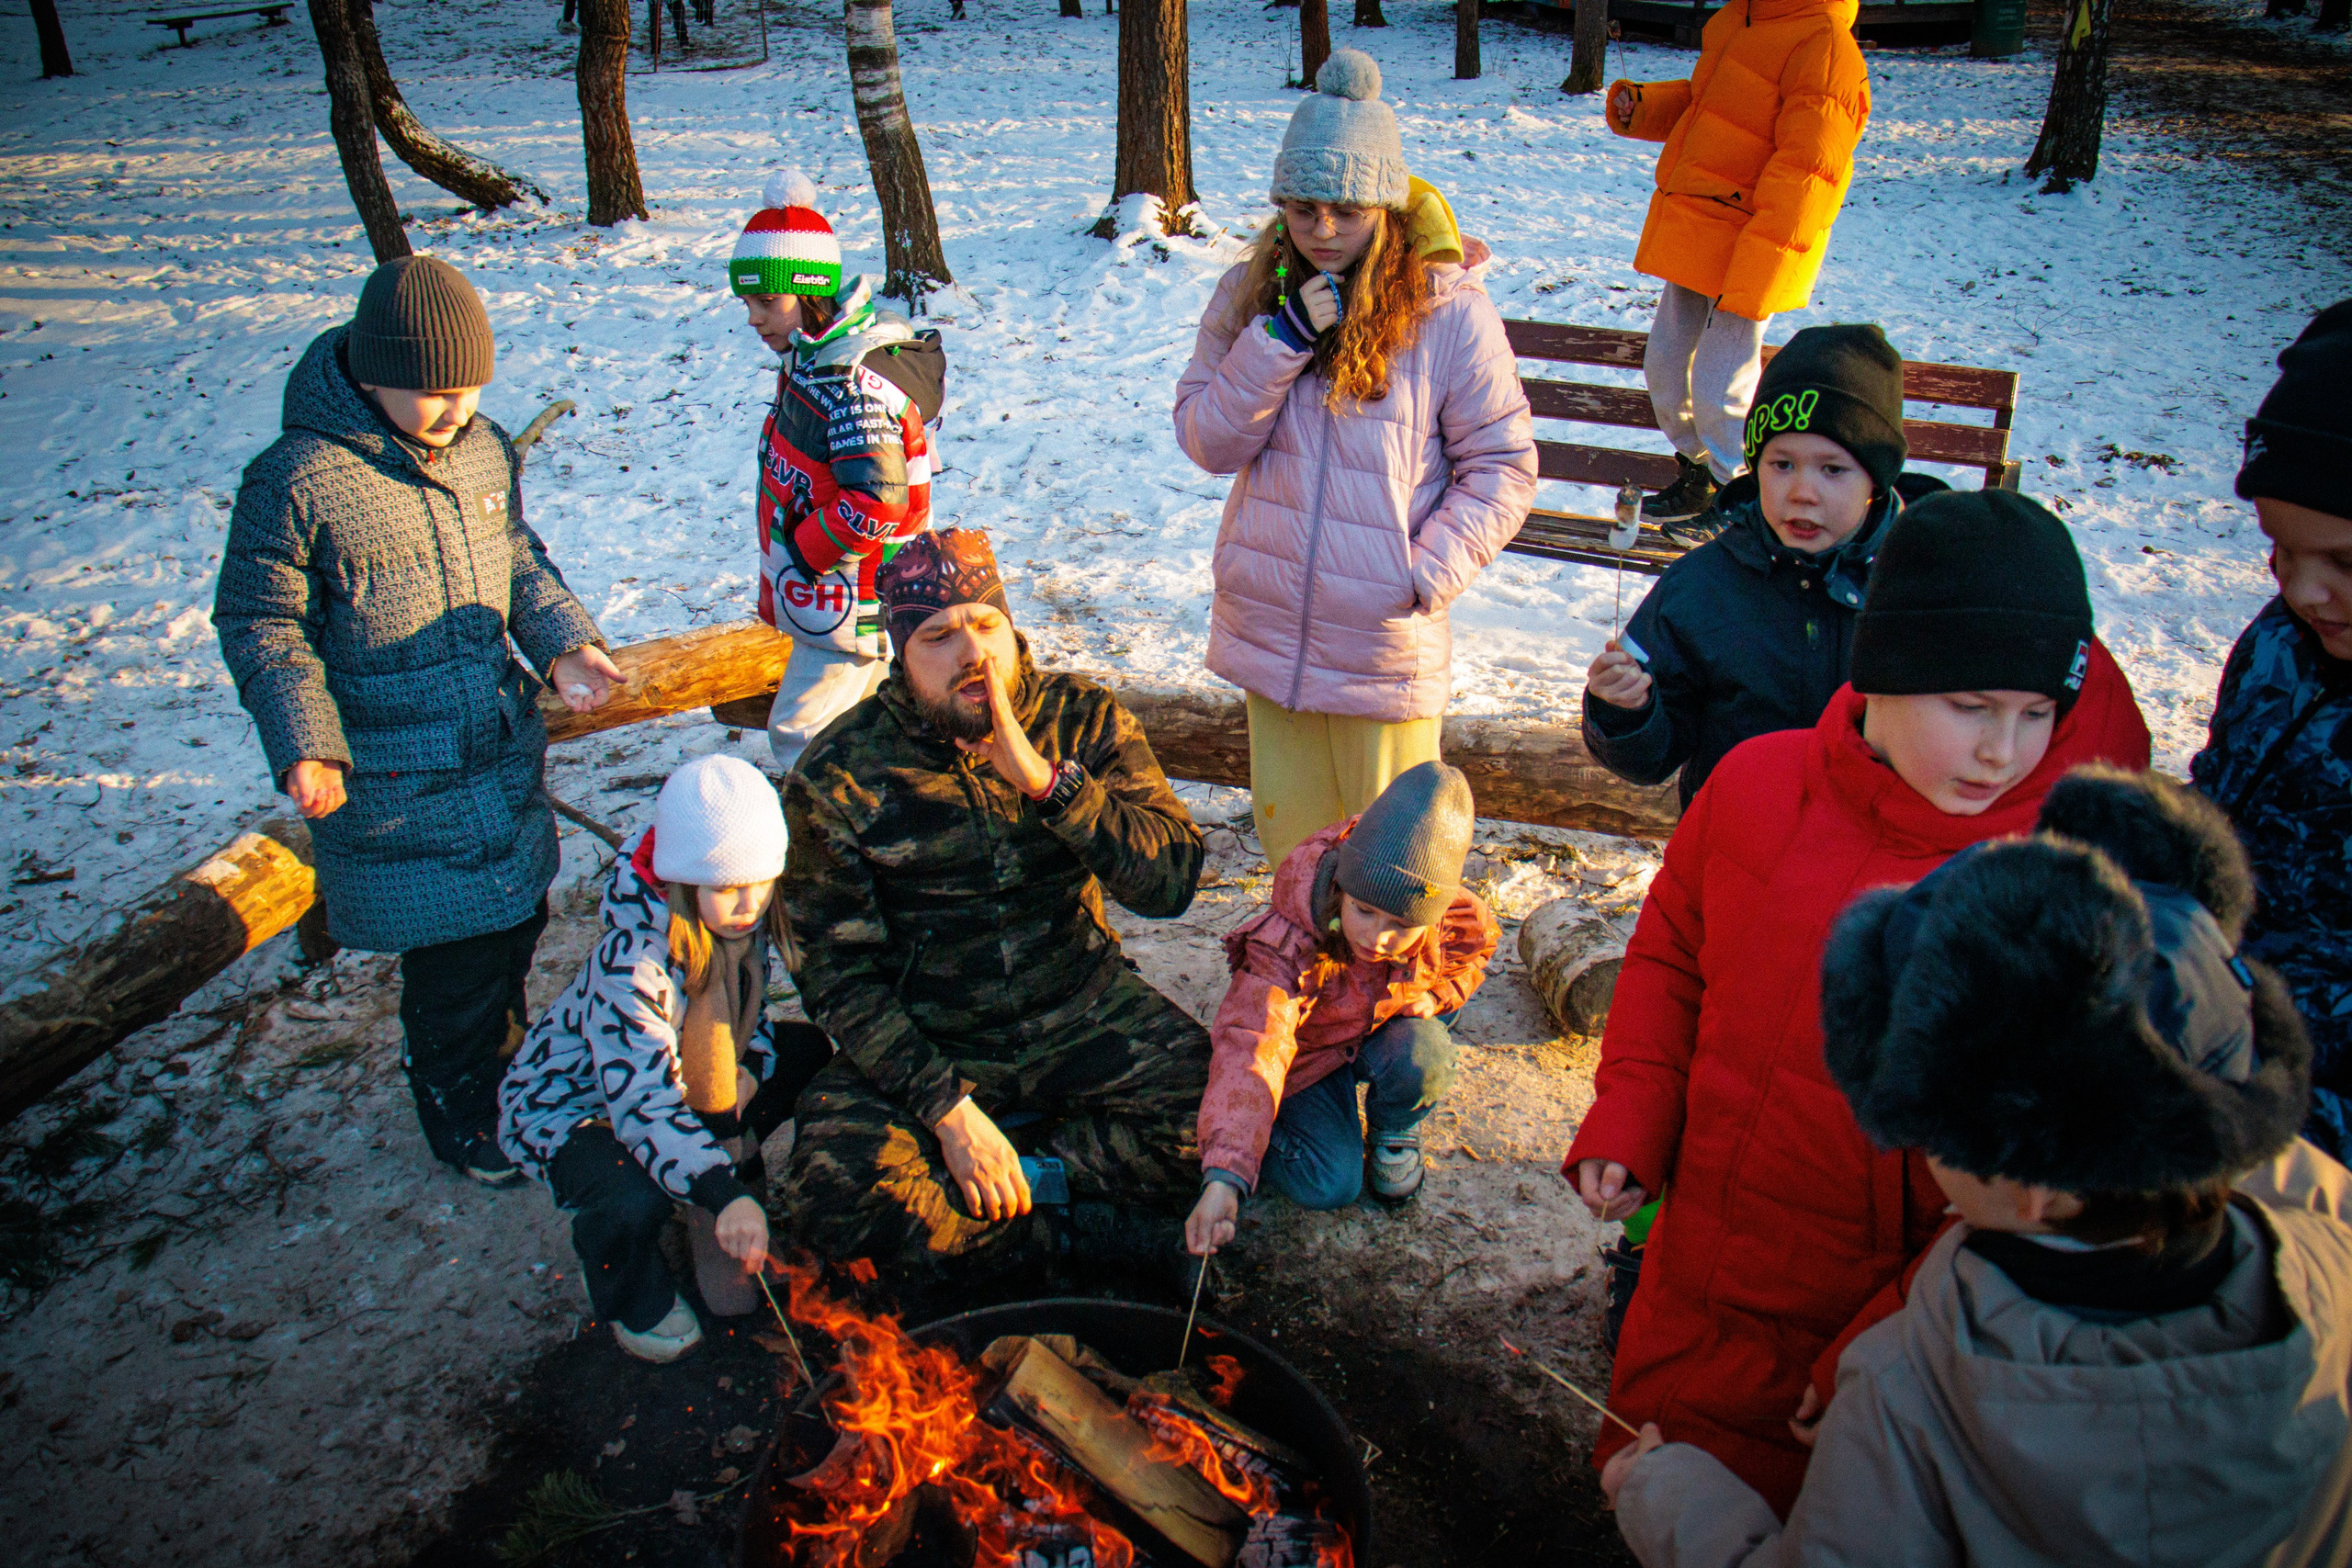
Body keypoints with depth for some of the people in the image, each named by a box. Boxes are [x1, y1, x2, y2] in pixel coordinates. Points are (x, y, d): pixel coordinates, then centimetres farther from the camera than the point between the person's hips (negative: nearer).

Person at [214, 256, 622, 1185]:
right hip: (396, 788, -6)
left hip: (507, 756, 6)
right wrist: (301, 744, -20)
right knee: (455, 960, 3)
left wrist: (562, 643, -1)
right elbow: (259, 623, -10)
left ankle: (507, 1063, 48)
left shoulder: (482, 450, 1)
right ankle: (464, 1122, 29)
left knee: (516, 918, 21)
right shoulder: (295, 482, -18)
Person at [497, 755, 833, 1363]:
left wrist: (753, 1064, -18)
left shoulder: (742, 919, -15)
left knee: (810, 1052, -7)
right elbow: (643, 1101, -42)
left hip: (690, 1076, 7)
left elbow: (744, 1011, 4)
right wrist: (723, 1195, -52)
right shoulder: (631, 958, -38)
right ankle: (629, 1296, 0)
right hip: (569, 1101, -7)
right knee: (634, 1202, -36)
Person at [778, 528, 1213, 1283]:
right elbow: (838, 972, -8)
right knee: (837, 1195, -27)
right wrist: (947, 1106, -18)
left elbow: (1172, 880, -13)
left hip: (1082, 1014, 1)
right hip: (922, 1044, -1)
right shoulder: (838, 776, -10)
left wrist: (1044, 779, -26)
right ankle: (1088, 1231, -10)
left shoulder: (1083, 717, -4)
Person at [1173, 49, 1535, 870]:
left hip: (1385, 641, -4)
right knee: (1287, 833, 20)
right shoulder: (1250, 294, 2)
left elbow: (1503, 465, -5)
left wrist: (1428, 573, -16)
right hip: (1268, 626, 4)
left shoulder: (1450, 310, -10)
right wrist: (1281, 337, -16)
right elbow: (1207, 440, -3)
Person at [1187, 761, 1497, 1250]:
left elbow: (1478, 942, 3)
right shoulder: (1285, 946, -39)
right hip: (1307, 1052, -3)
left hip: (1385, 1027, 4)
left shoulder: (1453, 914, -25)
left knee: (1422, 1057, -31)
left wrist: (1436, 992, -19)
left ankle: (1394, 1131, 5)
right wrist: (1225, 1177, -63)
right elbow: (1249, 1051, -51)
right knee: (1330, 1185, -19)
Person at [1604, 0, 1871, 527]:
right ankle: (1697, 470, 35)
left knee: (1719, 388, -4)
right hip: (1689, 242, 9)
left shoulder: (1824, 48, -16)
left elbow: (1805, 177, -20)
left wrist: (1751, 281, -24)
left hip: (1747, 252, -9)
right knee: (1664, 364, 16)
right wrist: (1637, 107, 4)